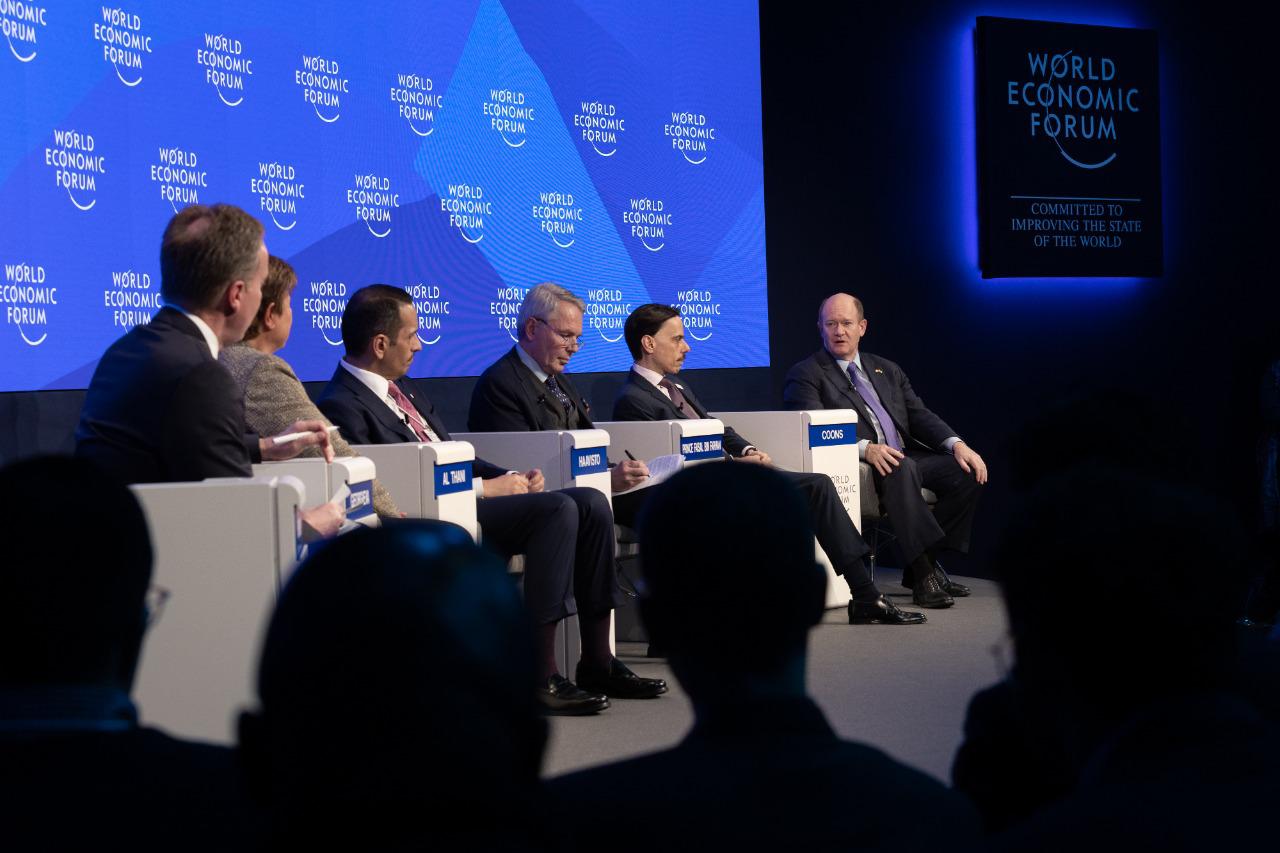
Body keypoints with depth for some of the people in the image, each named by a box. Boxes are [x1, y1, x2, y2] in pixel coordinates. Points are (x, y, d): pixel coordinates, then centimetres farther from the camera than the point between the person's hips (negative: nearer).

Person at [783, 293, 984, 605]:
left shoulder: (887, 370, 25)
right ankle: (924, 570, -37)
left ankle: (921, 565, -12)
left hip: (906, 458, 6)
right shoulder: (805, 375, 6)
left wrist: (956, 444, -5)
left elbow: (919, 415, 15)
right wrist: (865, 448, -27)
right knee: (901, 469, -37)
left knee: (968, 471, -17)